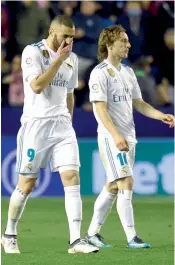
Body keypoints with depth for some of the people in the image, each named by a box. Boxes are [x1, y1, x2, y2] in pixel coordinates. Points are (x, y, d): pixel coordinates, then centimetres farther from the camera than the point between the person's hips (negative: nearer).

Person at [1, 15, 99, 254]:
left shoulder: (71, 58, 12)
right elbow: (37, 86, -20)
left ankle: (76, 240, -13)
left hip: (62, 125, 5)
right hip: (36, 124, -5)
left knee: (72, 178, -10)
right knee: (27, 184, 2)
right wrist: (58, 59, -18)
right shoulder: (33, 52, -8)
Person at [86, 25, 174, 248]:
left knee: (112, 187, 10)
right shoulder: (100, 73, -10)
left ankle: (93, 233, 17)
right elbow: (100, 108, -17)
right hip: (111, 137, -8)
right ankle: (131, 237, -12)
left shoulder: (128, 72, 15)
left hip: (128, 137, 8)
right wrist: (116, 135, -26)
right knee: (126, 183, -13)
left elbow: (138, 103, 20)